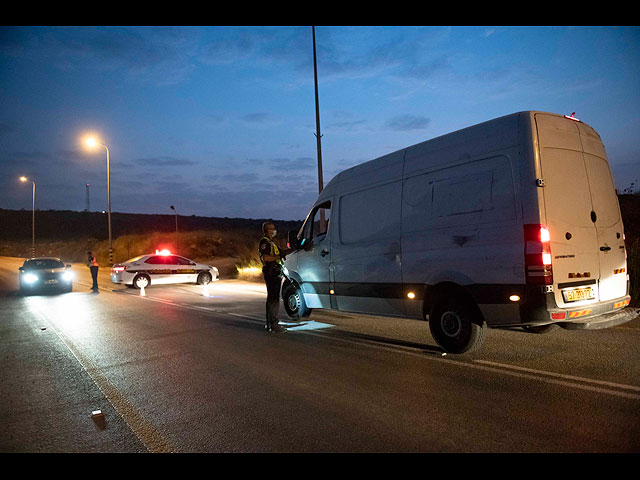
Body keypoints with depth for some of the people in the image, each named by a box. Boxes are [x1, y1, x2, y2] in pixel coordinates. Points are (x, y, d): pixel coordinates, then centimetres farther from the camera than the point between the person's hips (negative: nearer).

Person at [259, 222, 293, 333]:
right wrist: (279, 256, -17)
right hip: (271, 273, -11)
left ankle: (269, 321, 22)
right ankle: (273, 324, -10)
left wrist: (294, 249, 13)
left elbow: (282, 251, 22)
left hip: (276, 273, 11)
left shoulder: (271, 243, 23)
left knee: (273, 298, 15)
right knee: (273, 299, -11)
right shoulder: (264, 242, -9)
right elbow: (265, 258, -20)